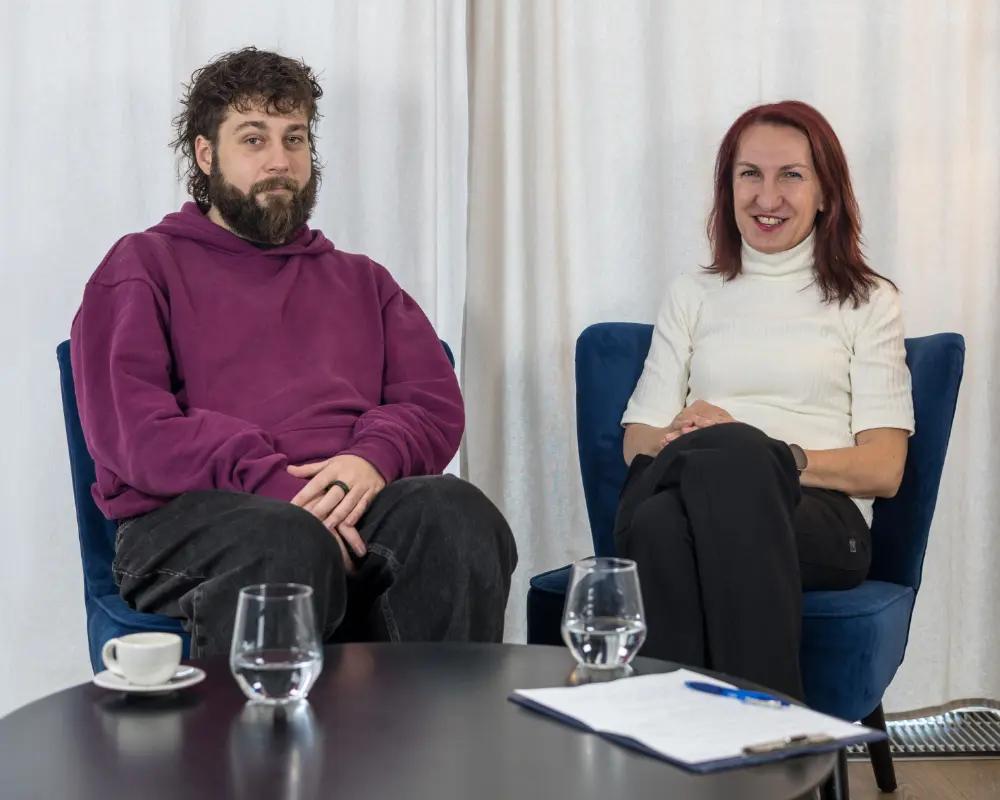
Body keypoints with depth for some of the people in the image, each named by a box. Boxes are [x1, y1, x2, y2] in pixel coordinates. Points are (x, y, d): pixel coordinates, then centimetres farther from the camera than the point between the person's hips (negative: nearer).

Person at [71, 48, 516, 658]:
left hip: (354, 504, 3)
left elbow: (437, 402, 16)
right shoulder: (146, 266, 17)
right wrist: (273, 484, -14)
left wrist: (372, 458, -9)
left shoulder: (360, 280, 30)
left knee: (459, 512, -32)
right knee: (287, 543, -40)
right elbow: (129, 428, 0)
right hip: (192, 513, -3)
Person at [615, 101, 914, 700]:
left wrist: (772, 458, -12)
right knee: (662, 523, -38)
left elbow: (884, 469, 7)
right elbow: (636, 439, 17)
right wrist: (679, 437, -9)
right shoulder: (693, 297, 26)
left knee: (732, 452, -40)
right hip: (680, 495, 2)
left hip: (821, 517, -2)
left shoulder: (869, 302, 18)